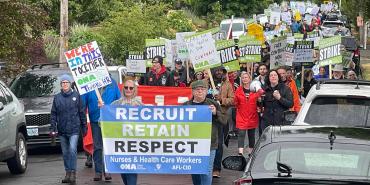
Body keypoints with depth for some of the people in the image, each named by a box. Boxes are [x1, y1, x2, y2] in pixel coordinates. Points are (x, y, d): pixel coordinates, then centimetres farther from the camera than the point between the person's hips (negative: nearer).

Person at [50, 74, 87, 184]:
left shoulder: (76, 95, 2)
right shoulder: (57, 97, 7)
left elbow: (81, 112, 6)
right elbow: (53, 114, 9)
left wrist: (84, 127, 5)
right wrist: (53, 127, 0)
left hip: (74, 129, -3)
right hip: (62, 130, 3)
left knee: (72, 149, -16)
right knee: (65, 152, 8)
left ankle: (73, 172, -12)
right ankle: (67, 172, 17)